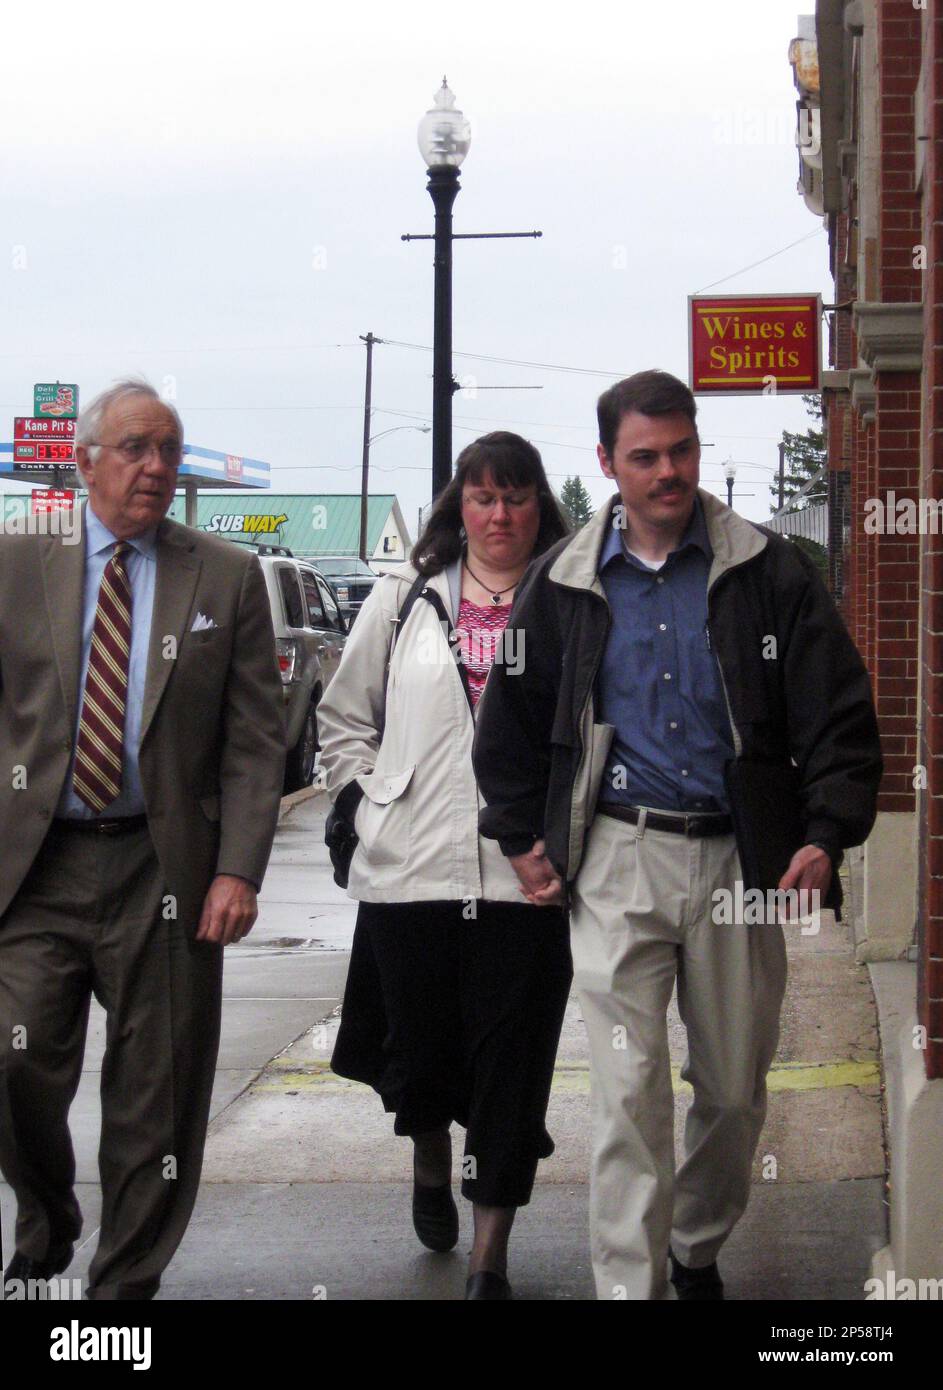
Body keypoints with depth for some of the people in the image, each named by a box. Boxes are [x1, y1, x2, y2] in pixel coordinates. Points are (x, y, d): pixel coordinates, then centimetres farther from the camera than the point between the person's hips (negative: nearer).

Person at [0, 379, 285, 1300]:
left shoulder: (227, 578, 6)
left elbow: (256, 741, 2)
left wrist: (237, 870, -8)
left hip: (164, 872, 0)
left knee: (154, 1103, 5)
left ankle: (125, 1283, 21)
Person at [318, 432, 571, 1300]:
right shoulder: (404, 600, 11)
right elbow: (344, 717, 18)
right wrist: (359, 800, 6)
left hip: (525, 874, -2)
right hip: (410, 868, 2)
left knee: (511, 1066, 0)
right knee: (419, 1047, 13)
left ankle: (491, 1259, 9)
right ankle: (431, 1167, 45)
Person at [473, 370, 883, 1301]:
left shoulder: (767, 573, 1)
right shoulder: (565, 583, 5)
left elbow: (839, 715, 1)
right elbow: (509, 722, 16)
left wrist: (827, 836, -9)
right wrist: (520, 838, 13)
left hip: (736, 858, 1)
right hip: (616, 861, -1)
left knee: (734, 1089, 11)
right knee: (629, 1092, -6)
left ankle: (698, 1251, 34)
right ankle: (630, 1284, 0)